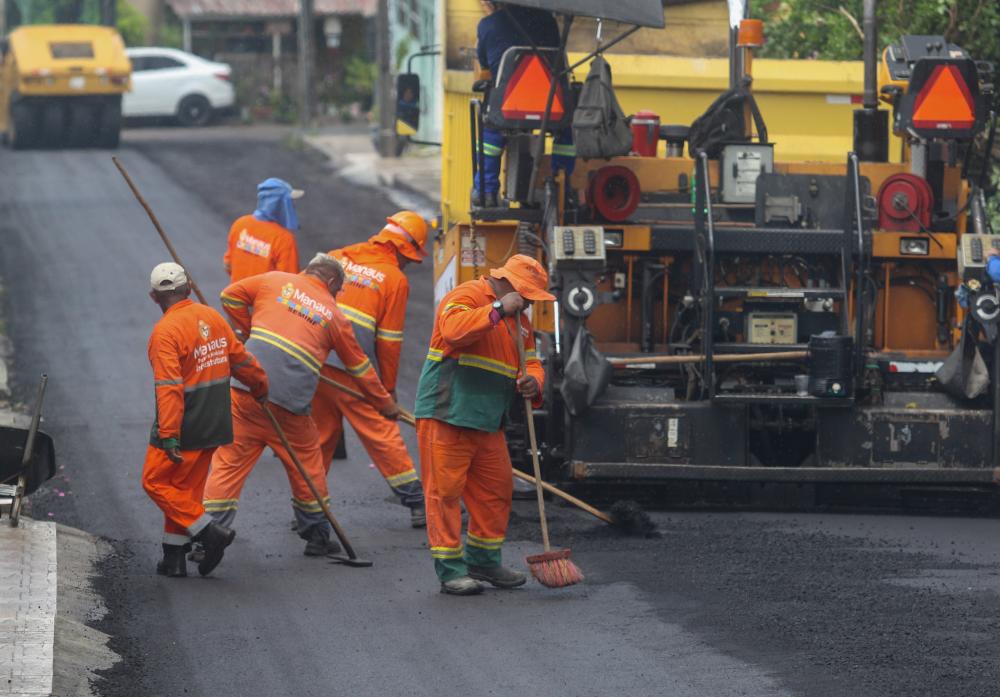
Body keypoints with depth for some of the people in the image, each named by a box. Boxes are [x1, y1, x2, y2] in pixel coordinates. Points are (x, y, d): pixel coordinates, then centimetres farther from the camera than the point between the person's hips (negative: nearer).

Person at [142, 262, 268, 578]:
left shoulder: (166, 332, -18)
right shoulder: (212, 318, 3)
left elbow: (169, 388, -24)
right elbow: (240, 360, 14)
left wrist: (169, 436, -26)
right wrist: (260, 388, 32)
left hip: (185, 427, -7)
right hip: (214, 425, 7)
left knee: (156, 481, 4)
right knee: (187, 486, 15)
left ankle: (209, 532, -4)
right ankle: (174, 557, 17)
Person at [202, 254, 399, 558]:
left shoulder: (276, 281, 13)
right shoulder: (334, 315, 14)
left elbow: (231, 296, 17)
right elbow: (360, 367, 22)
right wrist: (385, 404, 33)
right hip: (290, 402, 0)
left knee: (229, 462, 5)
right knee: (307, 464, 17)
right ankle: (316, 536, 27)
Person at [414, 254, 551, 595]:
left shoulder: (518, 321, 19)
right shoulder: (465, 296, -9)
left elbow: (531, 362, 18)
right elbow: (454, 330, -29)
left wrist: (532, 382, -6)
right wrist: (499, 310, -27)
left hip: (487, 424, 9)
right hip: (446, 416, -9)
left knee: (496, 491, 13)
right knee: (445, 491, -6)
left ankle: (484, 561, 27)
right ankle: (450, 570, -4)